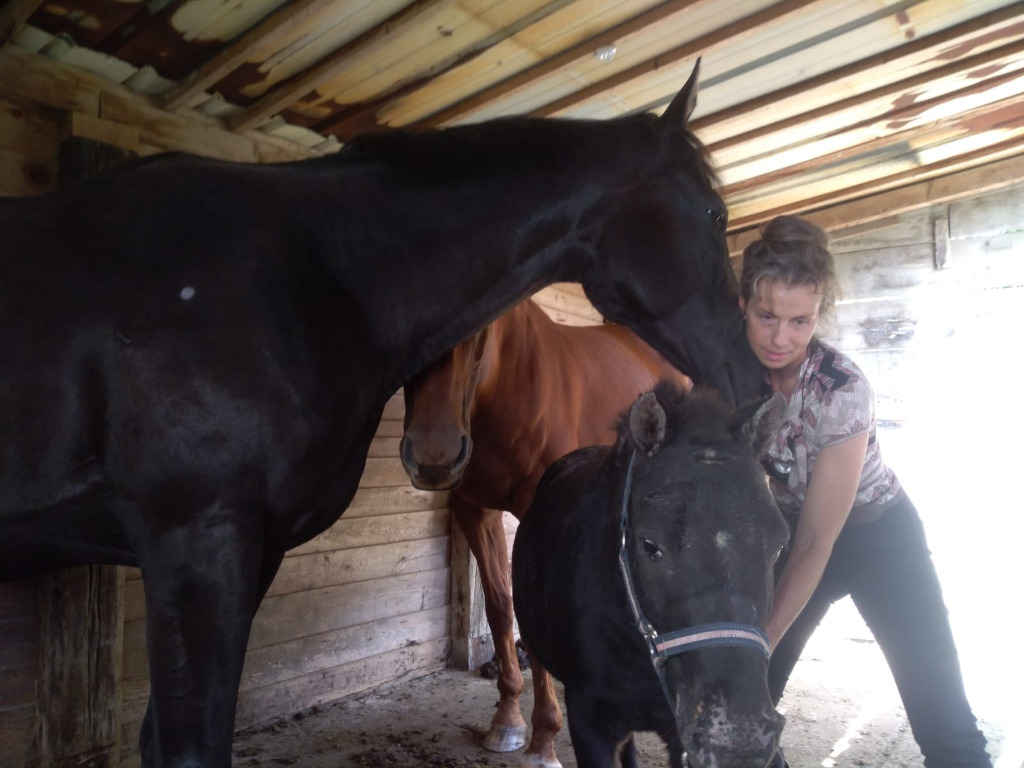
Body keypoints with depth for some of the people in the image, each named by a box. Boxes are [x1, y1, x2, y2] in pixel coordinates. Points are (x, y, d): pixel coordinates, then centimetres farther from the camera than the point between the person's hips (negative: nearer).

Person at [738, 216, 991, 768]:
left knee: (945, 723, -4)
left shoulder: (841, 390, -30)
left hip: (878, 534, -4)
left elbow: (816, 543, -26)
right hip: (788, 530, 4)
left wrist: (764, 641, -25)